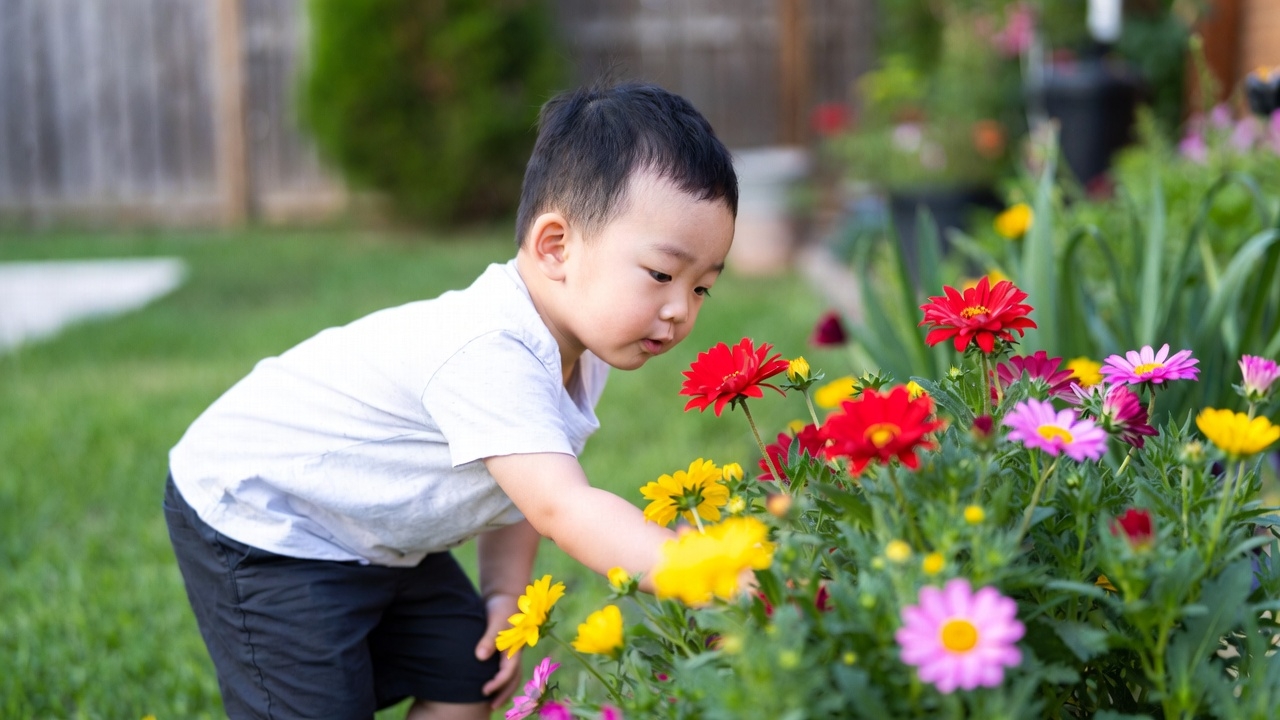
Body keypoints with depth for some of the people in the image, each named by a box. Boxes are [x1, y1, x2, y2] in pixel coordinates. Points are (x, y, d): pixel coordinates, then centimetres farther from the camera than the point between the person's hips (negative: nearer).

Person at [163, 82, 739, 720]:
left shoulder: (578, 349, -6)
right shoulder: (489, 354, -37)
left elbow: (521, 479, 7)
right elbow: (562, 507, -46)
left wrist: (504, 590, -3)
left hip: (375, 536, 10)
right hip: (253, 518, -9)